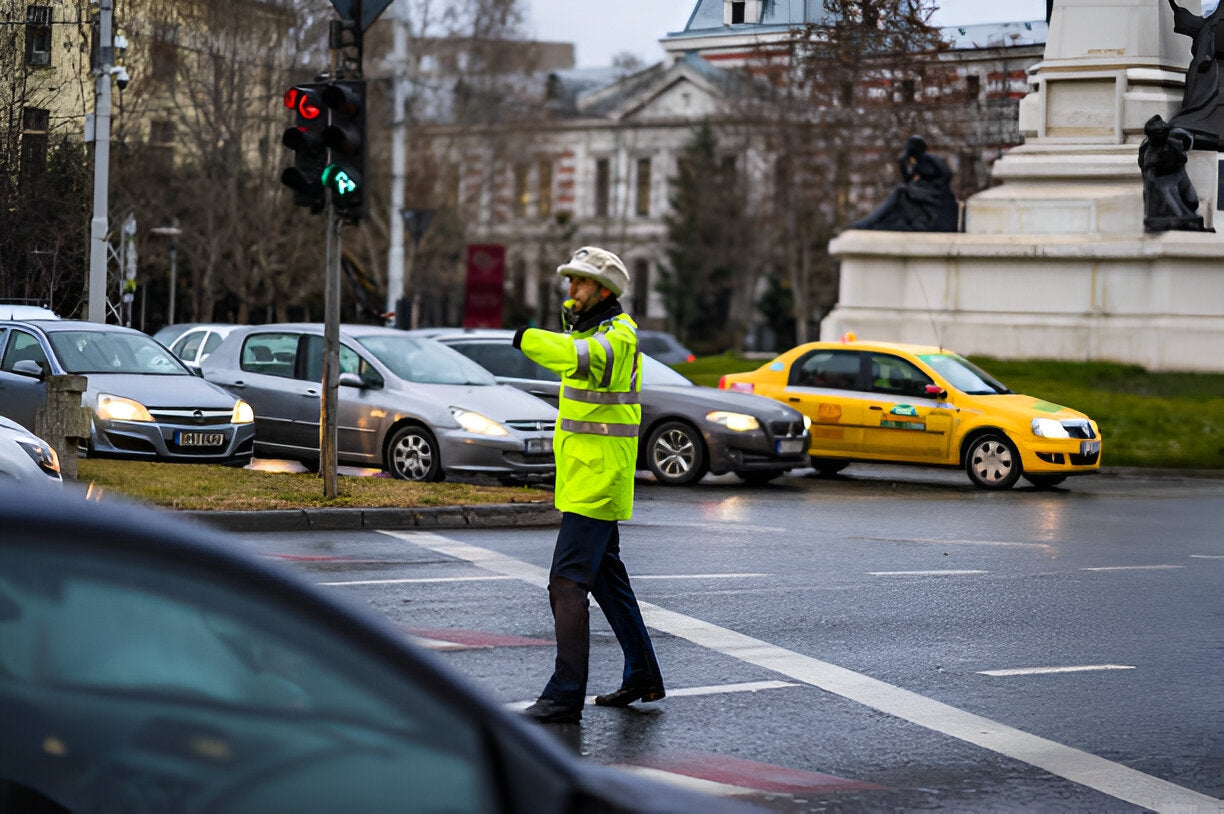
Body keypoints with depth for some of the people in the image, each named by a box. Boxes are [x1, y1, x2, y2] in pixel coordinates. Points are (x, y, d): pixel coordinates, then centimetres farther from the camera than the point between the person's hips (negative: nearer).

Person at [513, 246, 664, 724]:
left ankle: (565, 697, -14)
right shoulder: (590, 331, 15)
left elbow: (588, 358, -41)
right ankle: (643, 676, 29)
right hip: (583, 479, 11)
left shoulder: (618, 334, -17)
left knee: (567, 583, -13)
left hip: (597, 481, -11)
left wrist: (529, 339, -51)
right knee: (606, 577, 18)